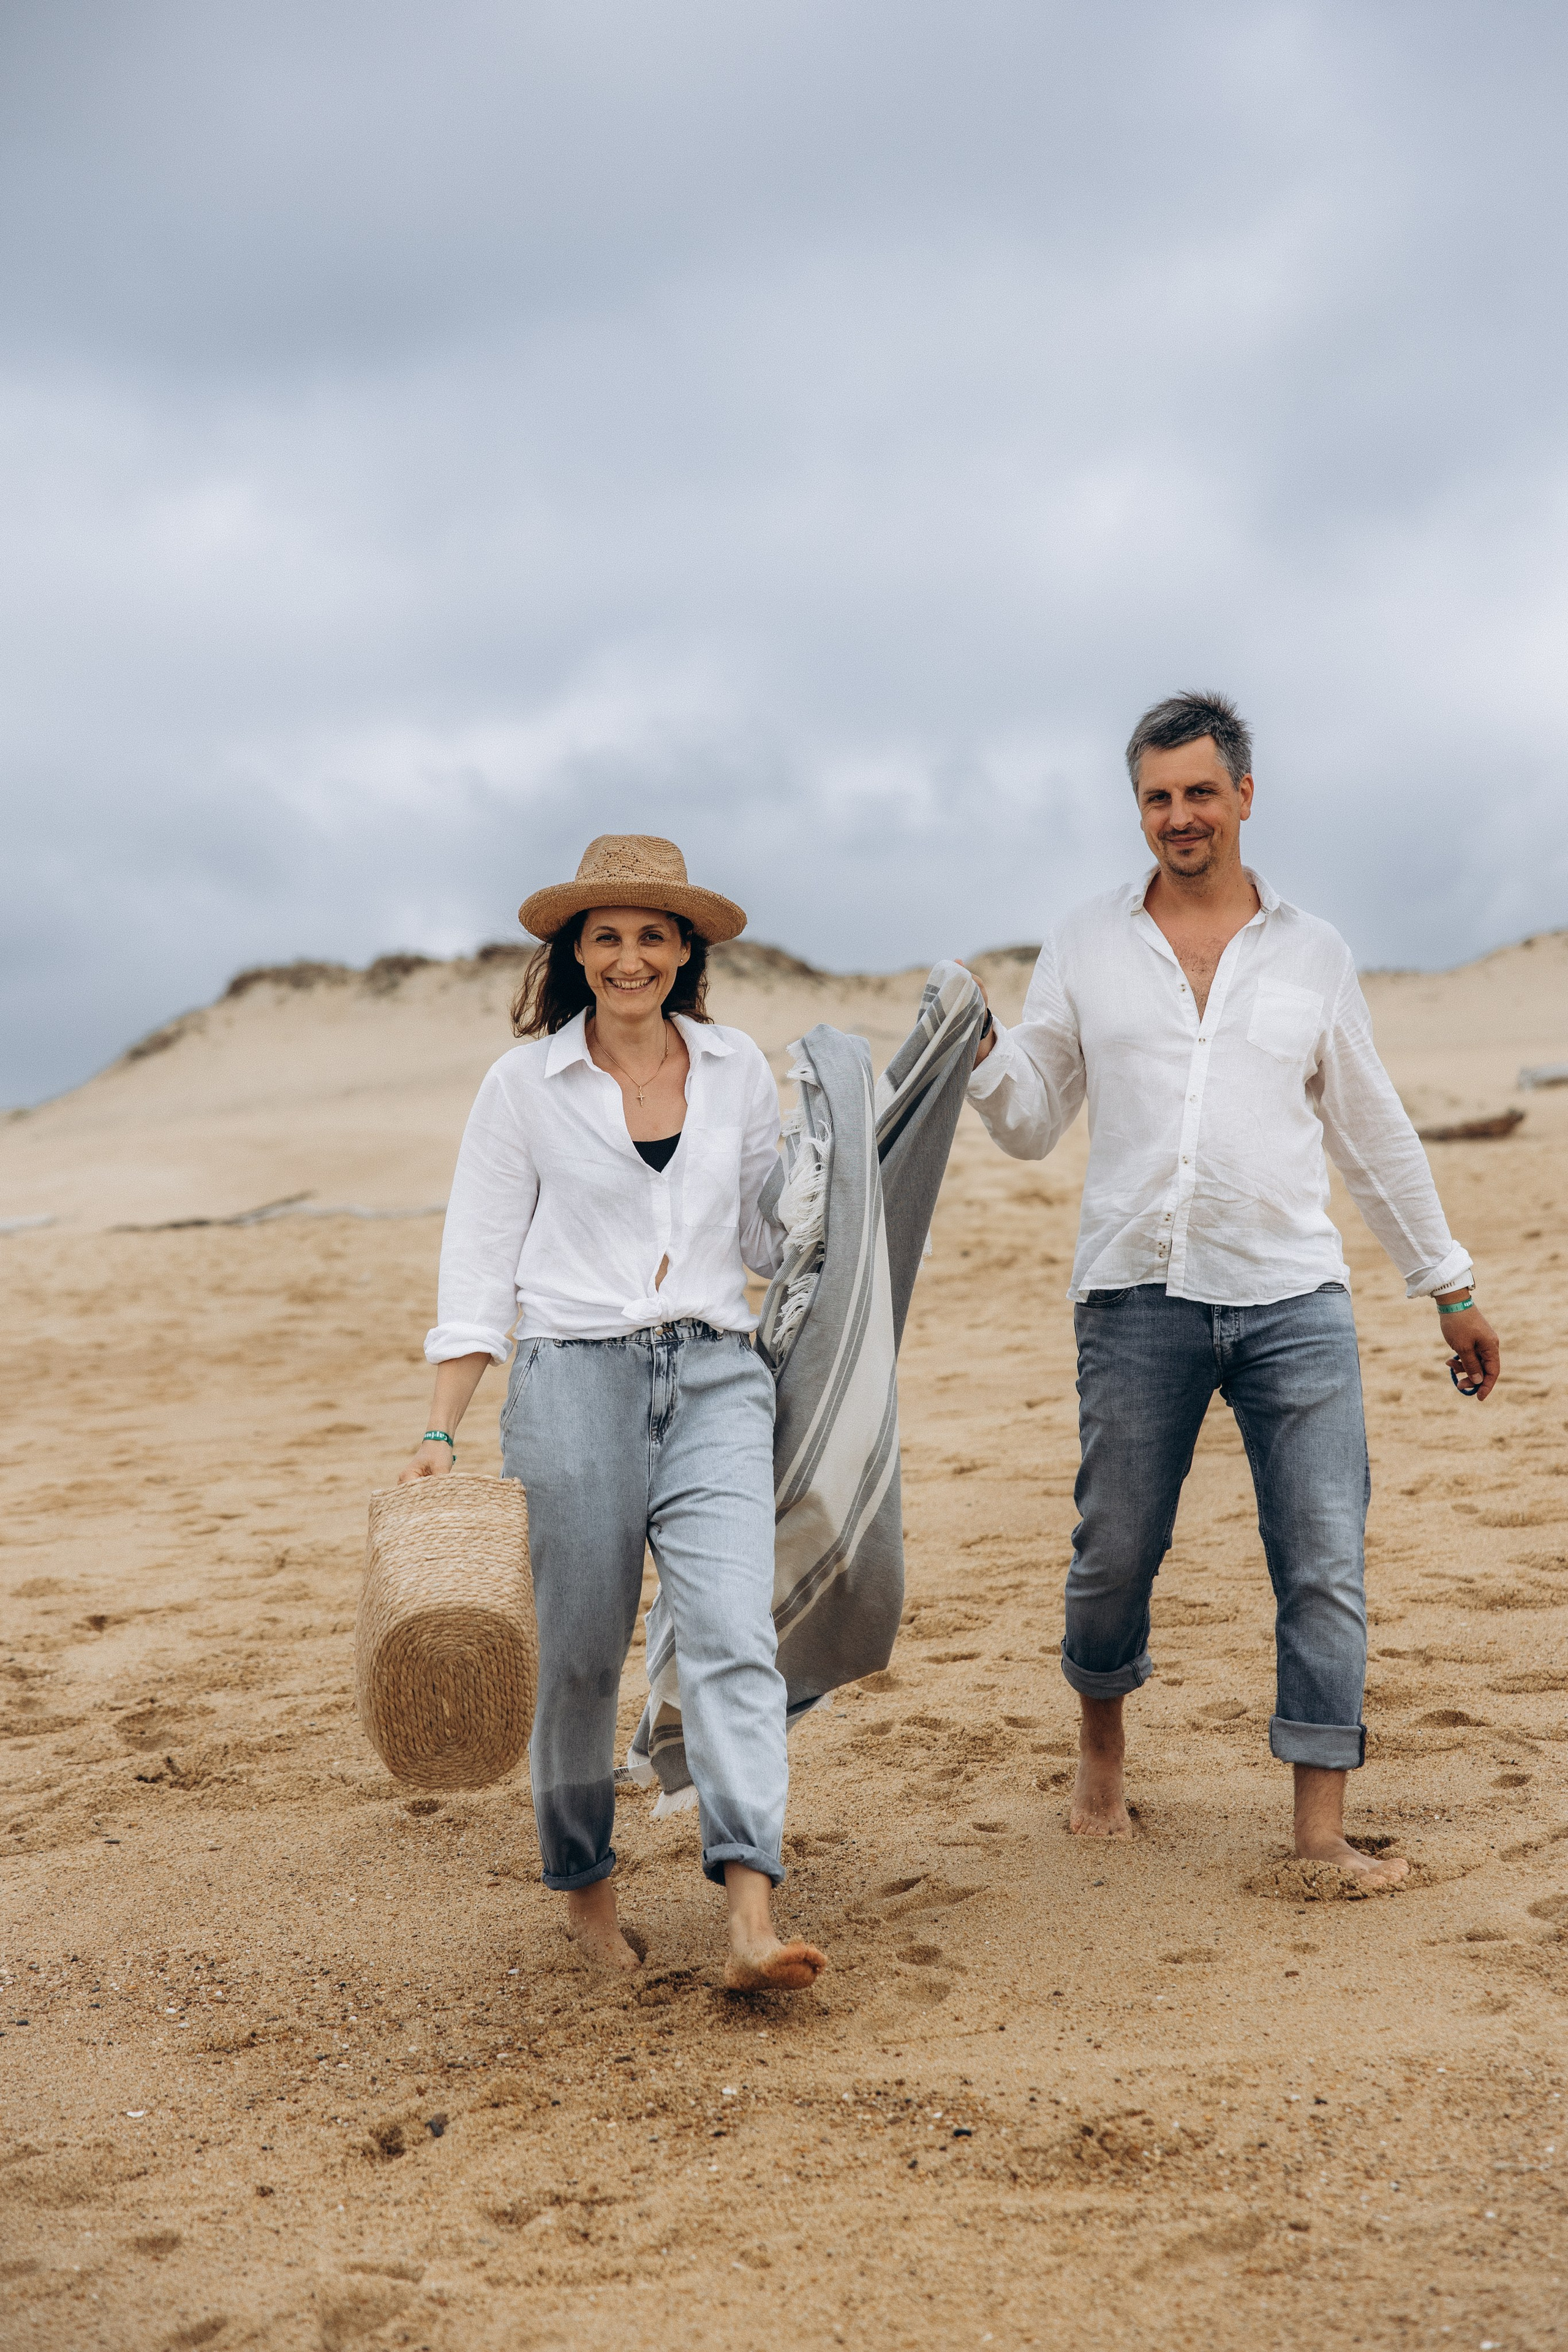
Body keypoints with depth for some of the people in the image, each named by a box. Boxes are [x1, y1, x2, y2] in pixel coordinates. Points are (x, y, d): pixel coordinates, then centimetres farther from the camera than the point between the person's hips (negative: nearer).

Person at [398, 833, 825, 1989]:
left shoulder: (737, 1068, 9)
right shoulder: (528, 1081, 2)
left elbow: (771, 1237, 17)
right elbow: (480, 1266, 2)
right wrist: (441, 1432, -4)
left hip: (715, 1380, 2)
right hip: (572, 1382, -1)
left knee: (734, 1636, -12)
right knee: (577, 1656, 7)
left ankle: (753, 1920, -15)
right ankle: (586, 1887, 28)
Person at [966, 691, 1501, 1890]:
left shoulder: (1312, 951, 10)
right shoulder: (1087, 946, 8)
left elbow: (1374, 1134, 15)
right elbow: (1035, 1124, 10)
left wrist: (1451, 1289, 16)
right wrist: (981, 1056, -11)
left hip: (1292, 1296, 1)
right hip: (1138, 1295, 0)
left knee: (1325, 1561, -3)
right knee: (1114, 1552, 6)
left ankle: (1322, 1825, 7)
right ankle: (1103, 1745, 33)